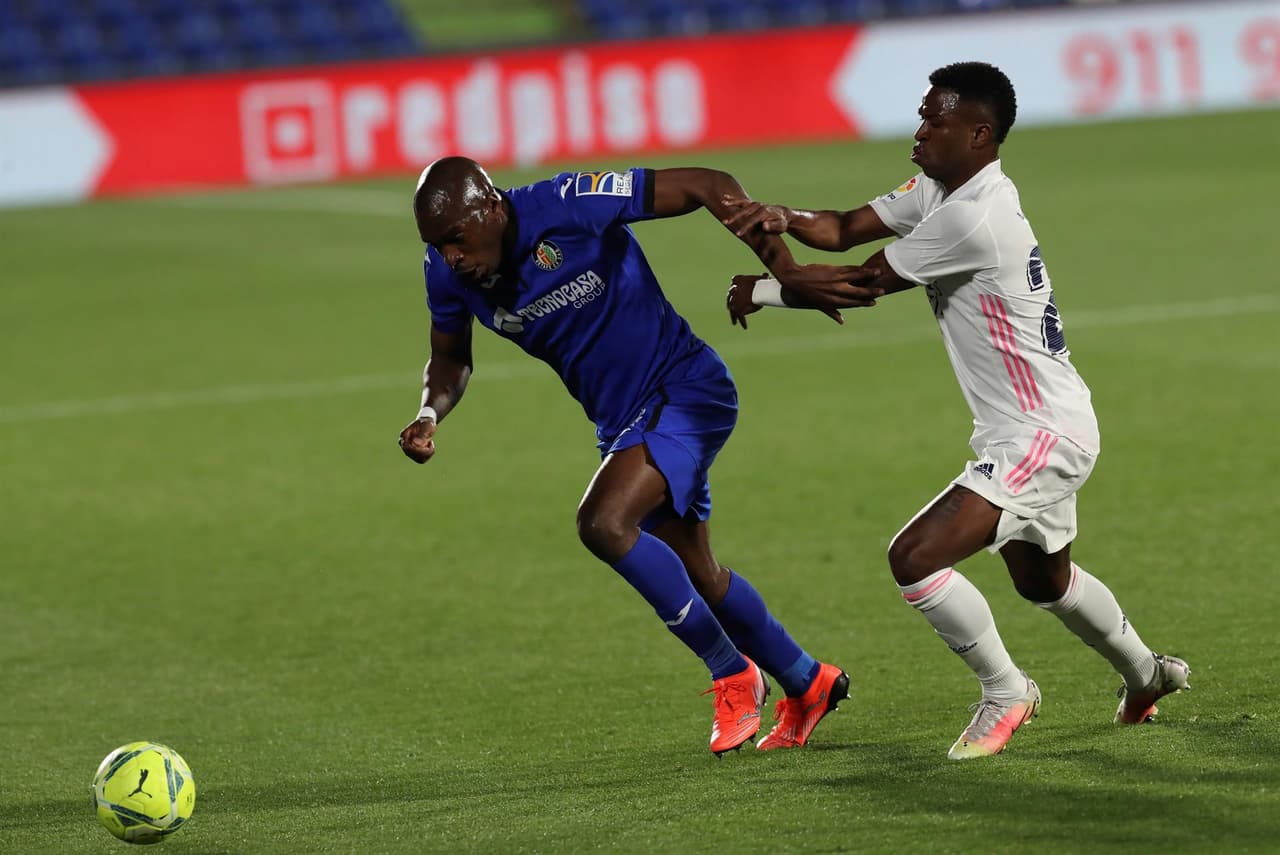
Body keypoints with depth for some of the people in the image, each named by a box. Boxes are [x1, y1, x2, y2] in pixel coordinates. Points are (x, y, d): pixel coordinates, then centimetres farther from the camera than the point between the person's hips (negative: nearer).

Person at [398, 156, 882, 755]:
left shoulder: (567, 206, -28)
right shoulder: (447, 274, -9)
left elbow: (708, 187, -24)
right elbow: (451, 358, 11)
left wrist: (786, 272, -30)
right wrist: (430, 416, -11)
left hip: (686, 392, -8)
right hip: (625, 421, 8)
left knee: (603, 523, -27)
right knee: (695, 576, 16)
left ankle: (733, 672, -11)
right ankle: (808, 685, 39)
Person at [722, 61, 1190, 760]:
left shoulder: (973, 219, -26)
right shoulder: (939, 188, 4)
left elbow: (861, 284, -19)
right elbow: (846, 229, 1)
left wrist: (762, 292, -6)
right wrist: (783, 219, -20)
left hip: (1043, 438, -11)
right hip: (1043, 428, 11)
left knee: (915, 558, -19)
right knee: (1043, 579, 29)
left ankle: (1005, 692, -1)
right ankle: (1146, 676, 51)